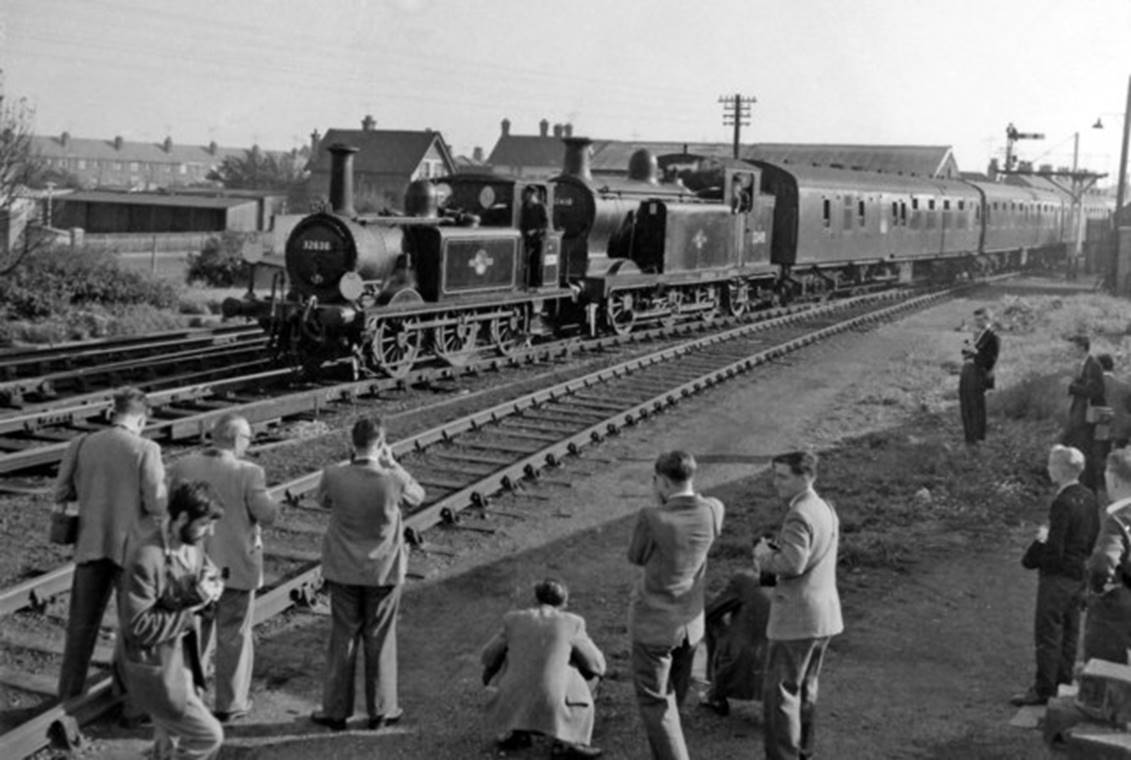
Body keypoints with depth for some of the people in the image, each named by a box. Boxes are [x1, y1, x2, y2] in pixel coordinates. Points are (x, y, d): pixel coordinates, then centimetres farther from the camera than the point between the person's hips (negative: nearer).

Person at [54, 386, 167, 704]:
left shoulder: (81, 444, -1)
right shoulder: (146, 450, -12)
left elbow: (61, 493, 3)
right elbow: (157, 505, -15)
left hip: (92, 545, 3)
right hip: (132, 548, -3)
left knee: (82, 624, 15)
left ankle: (69, 698, 22)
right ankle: (136, 700, 15)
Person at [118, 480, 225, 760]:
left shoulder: (192, 543, -2)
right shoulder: (146, 559, -28)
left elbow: (211, 574, 14)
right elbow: (137, 626, -27)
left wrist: (210, 588, -10)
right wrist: (188, 614, -22)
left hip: (182, 659, 9)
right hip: (156, 670, -9)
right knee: (208, 736, -4)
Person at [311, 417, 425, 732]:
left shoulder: (333, 476, -17)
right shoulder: (394, 479, -20)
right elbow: (417, 496, 2)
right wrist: (392, 464, 5)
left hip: (344, 570, 1)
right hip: (384, 570, -1)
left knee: (343, 638, 14)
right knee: (380, 639, 13)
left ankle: (336, 711, 22)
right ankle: (380, 710, 22)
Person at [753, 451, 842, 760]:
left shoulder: (798, 516, -19)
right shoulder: (826, 509, 11)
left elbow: (793, 563, -28)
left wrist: (765, 557, -10)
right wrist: (774, 555, 6)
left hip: (797, 617, -9)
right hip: (824, 612, 9)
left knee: (780, 692, -2)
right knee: (804, 688, 19)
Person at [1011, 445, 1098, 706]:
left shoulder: (1063, 504, -23)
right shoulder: (1088, 497, 3)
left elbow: (1054, 550, -24)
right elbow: (1093, 538, 13)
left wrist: (1040, 541, -4)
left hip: (1058, 577, -9)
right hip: (1080, 575, 9)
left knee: (1047, 635, 0)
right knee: (1069, 633, 17)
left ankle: (1043, 690, 6)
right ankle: (1064, 683, 27)